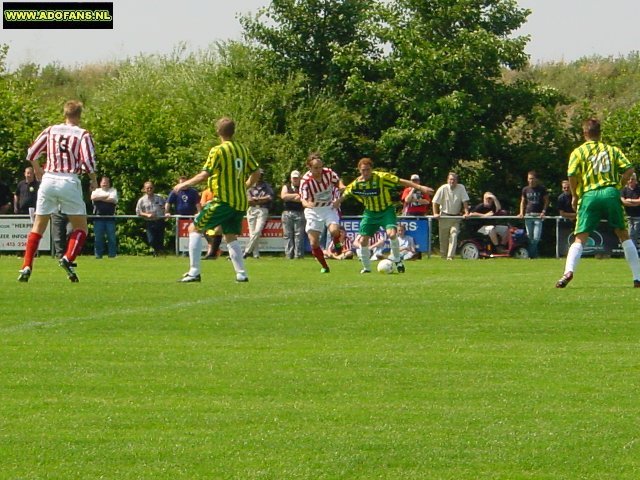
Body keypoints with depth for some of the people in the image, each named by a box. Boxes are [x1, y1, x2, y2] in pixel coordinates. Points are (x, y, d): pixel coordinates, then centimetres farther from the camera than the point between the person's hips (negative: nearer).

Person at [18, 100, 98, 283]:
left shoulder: (51, 130, 9)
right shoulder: (83, 135, -2)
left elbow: (31, 154, 11)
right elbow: (88, 161, -11)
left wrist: (37, 170, 30)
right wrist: (93, 180, 6)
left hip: (48, 180, 3)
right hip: (69, 182, -3)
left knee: (38, 226, 11)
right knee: (80, 227, 8)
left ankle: (26, 267, 1)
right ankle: (68, 259, -15)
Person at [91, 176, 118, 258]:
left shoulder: (113, 191, 13)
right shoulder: (96, 191, 16)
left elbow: (113, 200, -6)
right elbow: (93, 197, -6)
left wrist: (100, 198, -2)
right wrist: (107, 196, -2)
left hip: (110, 218, 0)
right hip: (98, 217, 0)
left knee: (111, 237, -3)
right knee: (98, 237, -2)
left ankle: (112, 254, 2)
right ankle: (98, 254, 3)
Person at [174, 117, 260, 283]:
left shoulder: (218, 151, -10)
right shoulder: (243, 149, 8)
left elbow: (204, 175, -16)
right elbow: (256, 173, 13)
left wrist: (184, 184, -5)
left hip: (223, 200, -6)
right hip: (241, 203, 6)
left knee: (195, 229, 3)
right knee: (230, 236, 18)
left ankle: (194, 272, -6)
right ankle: (241, 274, 6)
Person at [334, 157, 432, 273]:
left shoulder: (381, 177, -20)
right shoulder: (356, 184, -8)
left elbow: (401, 181, -18)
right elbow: (345, 194, 12)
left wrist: (420, 187, -21)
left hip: (386, 210, -4)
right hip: (370, 213, 4)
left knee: (391, 234, -27)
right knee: (363, 241, -1)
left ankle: (397, 259, -2)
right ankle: (366, 267, 21)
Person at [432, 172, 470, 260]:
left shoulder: (461, 188, -6)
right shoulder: (443, 188, -8)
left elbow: (465, 201, -3)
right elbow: (435, 201, -5)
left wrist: (466, 212, -12)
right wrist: (435, 213, -12)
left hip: (455, 216, 0)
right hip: (444, 216, 0)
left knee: (454, 236, -13)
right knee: (443, 238, 6)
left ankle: (450, 256, -18)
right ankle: (443, 255, 22)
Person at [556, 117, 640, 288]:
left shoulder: (578, 152, 9)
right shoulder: (612, 150, 15)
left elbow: (572, 175, -4)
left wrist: (575, 196, 10)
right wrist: (618, 185, 15)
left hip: (589, 196, -1)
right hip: (611, 193, 1)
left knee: (580, 239, 0)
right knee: (623, 235, 15)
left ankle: (569, 271, -26)